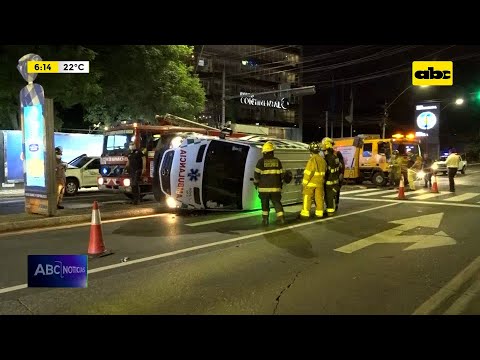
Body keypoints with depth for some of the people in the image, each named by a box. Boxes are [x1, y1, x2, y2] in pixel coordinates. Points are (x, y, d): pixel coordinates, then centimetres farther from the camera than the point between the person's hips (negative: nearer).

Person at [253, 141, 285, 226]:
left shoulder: (261, 161, -6)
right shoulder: (277, 161, 3)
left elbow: (257, 174, -6)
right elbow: (281, 174, 7)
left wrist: (256, 183, 9)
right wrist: (281, 184, 19)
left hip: (264, 188, -2)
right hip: (275, 187, 2)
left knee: (265, 204, 9)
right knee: (277, 202, 10)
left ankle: (265, 219, 10)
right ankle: (281, 217, 2)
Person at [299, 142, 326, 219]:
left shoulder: (312, 160, -18)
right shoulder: (322, 160, 7)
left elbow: (308, 172, -19)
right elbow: (324, 171, 15)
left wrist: (304, 182, -11)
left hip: (311, 183, -7)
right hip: (320, 183, 7)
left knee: (307, 198, 0)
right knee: (319, 198, 11)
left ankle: (305, 214, 2)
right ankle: (319, 213, 16)